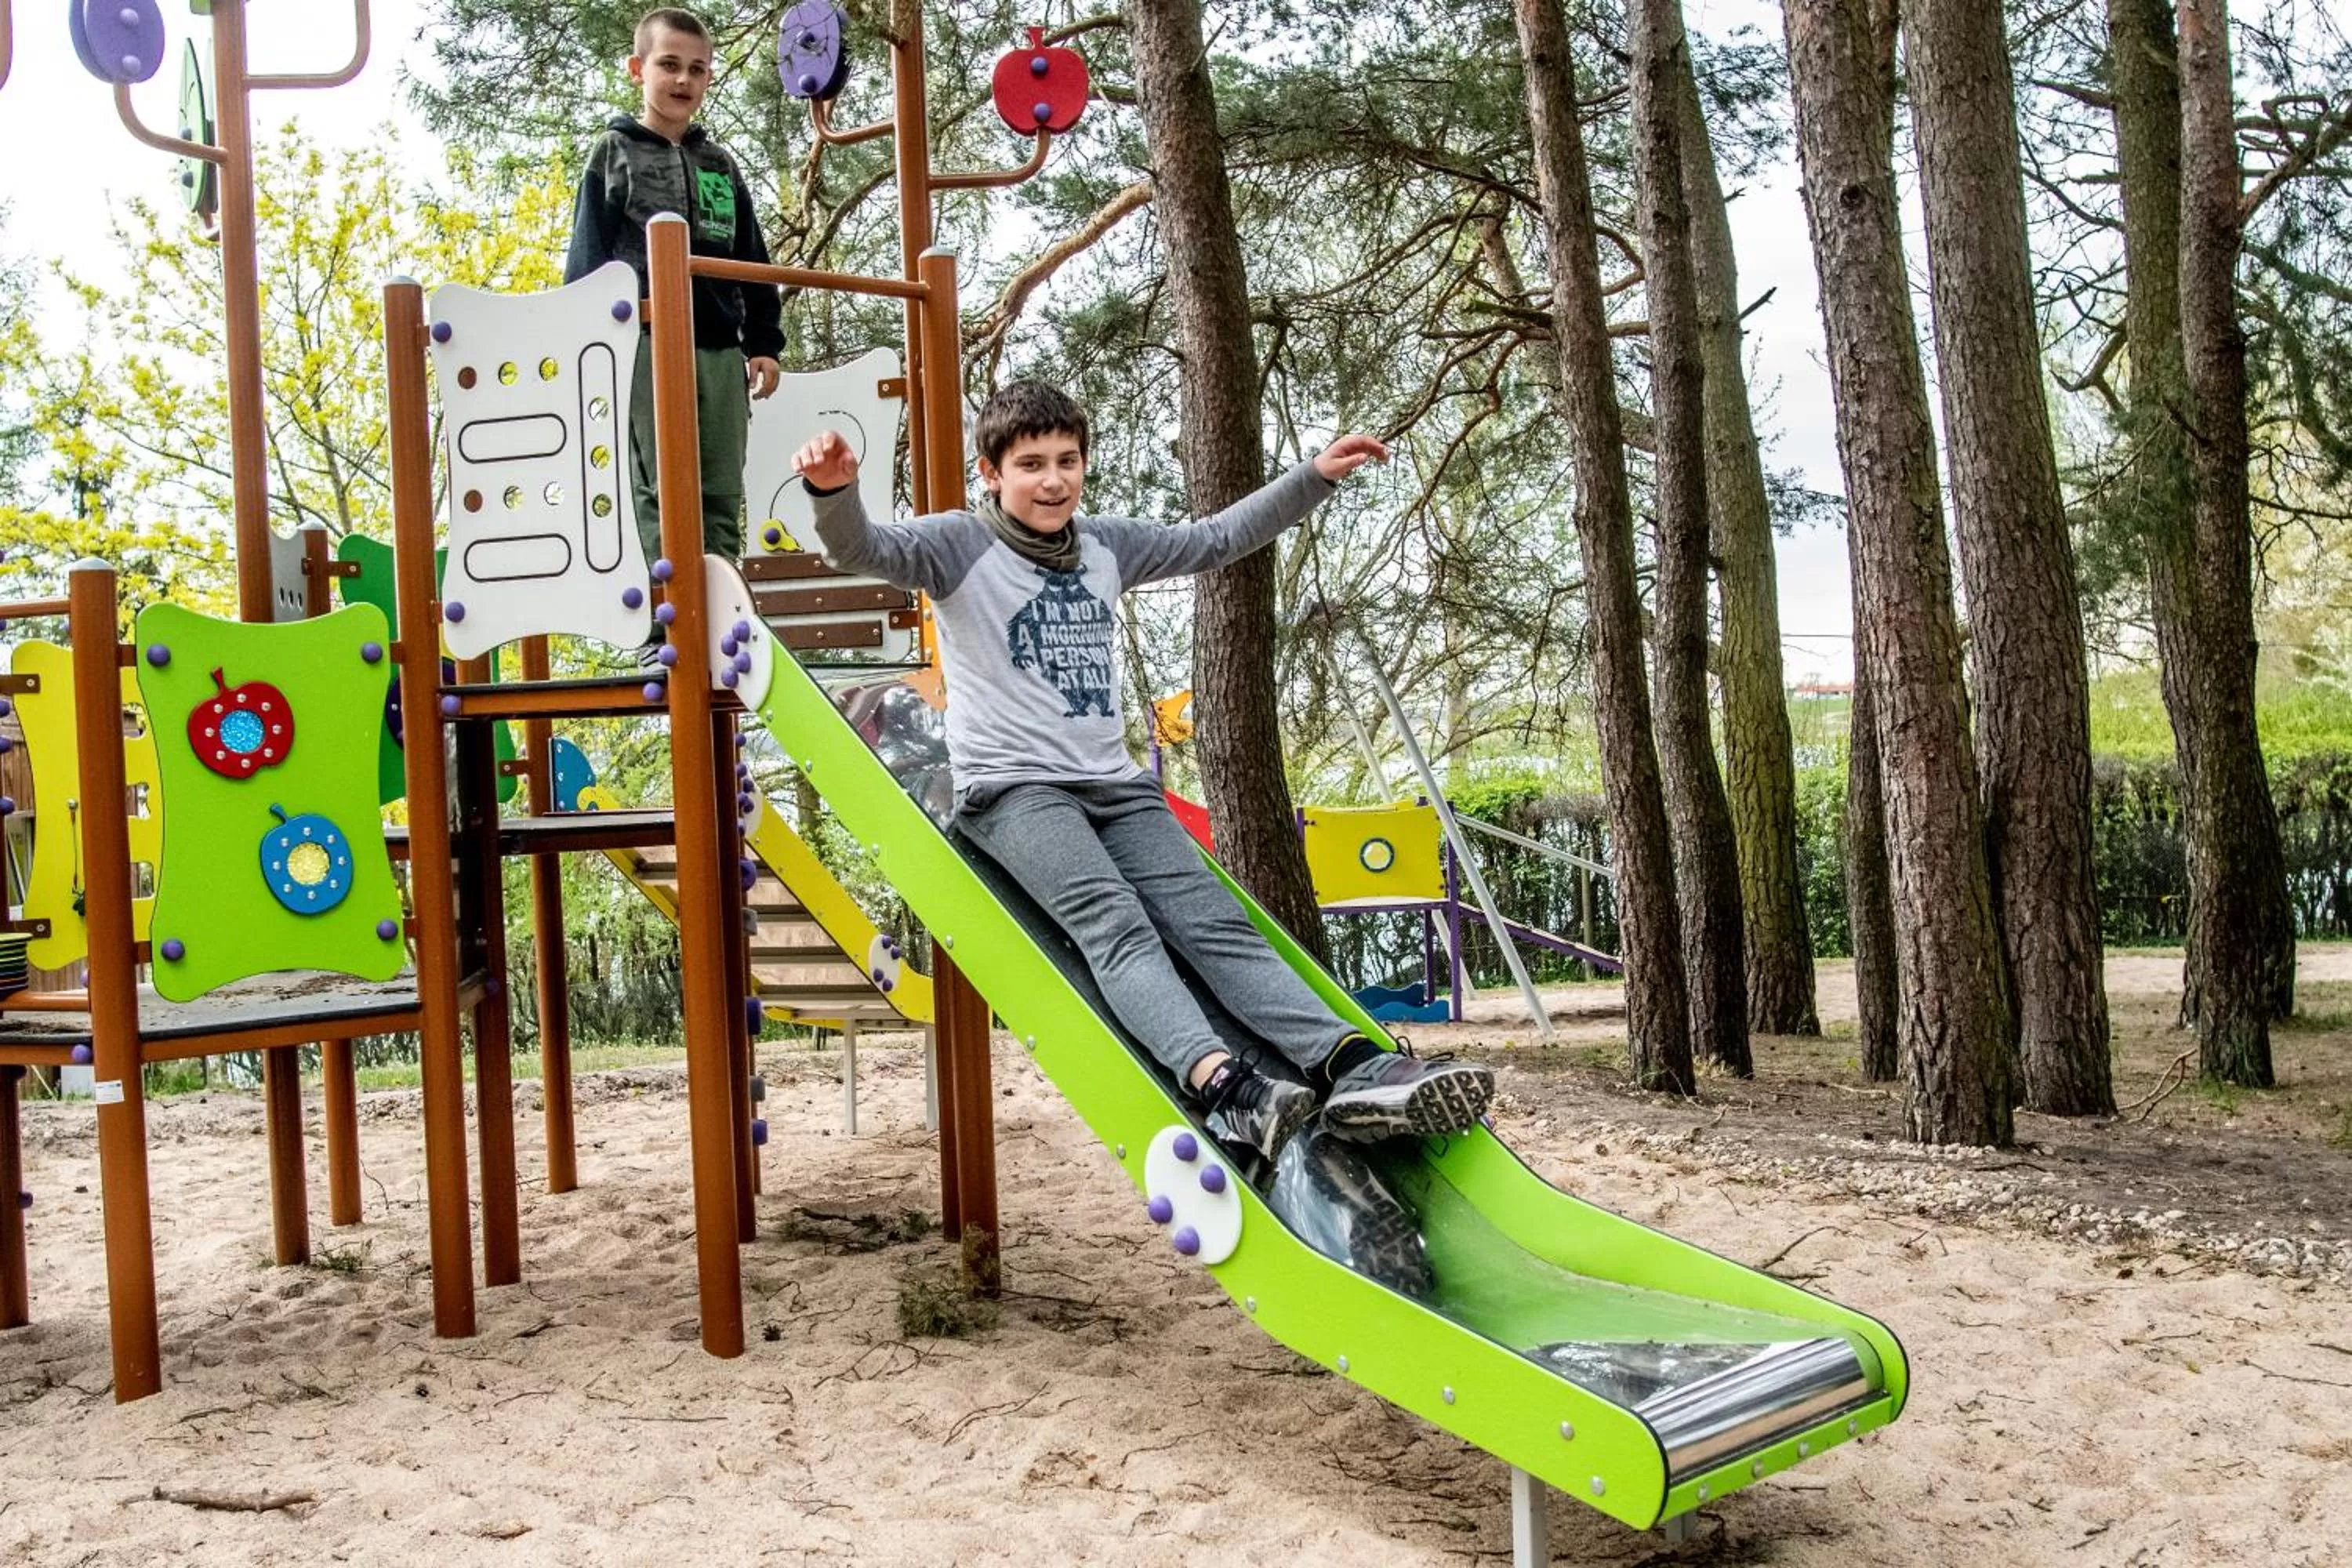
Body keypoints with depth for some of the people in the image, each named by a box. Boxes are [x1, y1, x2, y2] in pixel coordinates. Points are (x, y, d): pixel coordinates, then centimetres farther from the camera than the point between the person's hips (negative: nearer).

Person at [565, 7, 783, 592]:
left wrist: (764, 342, 11)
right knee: (662, 494, -8)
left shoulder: (721, 165, 20)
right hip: (645, 345, -4)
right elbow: (588, 258, 3)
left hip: (721, 349, 4)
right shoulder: (614, 153, 8)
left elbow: (751, 260, 20)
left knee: (721, 499, 2)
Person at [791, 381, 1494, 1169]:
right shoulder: (960, 544, 0)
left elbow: (1218, 540, 26)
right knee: (1116, 926, -30)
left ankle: (1354, 1070, -29)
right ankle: (1222, 1083, -51)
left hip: (1116, 787, 6)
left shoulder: (1107, 546, 17)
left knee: (1215, 923, -13)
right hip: (1012, 788, -5)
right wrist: (833, 488, -41)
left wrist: (1317, 475, 22)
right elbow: (863, 548, -18)